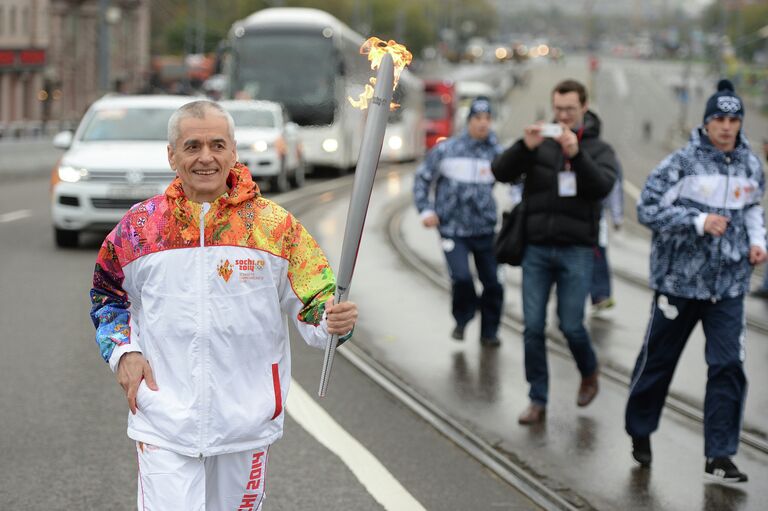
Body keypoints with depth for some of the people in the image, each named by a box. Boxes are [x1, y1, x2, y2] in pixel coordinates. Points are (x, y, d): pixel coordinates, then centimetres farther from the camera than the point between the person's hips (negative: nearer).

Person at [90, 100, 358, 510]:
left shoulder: (275, 226, -2)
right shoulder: (138, 227, 0)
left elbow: (312, 300, -1)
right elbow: (107, 296, 16)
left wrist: (333, 320, -24)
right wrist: (121, 351, 0)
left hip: (247, 423, 1)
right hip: (164, 425, -1)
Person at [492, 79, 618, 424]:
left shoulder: (599, 149, 4)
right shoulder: (540, 145, 7)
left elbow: (602, 185, -15)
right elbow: (501, 172, -4)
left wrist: (577, 154, -28)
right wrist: (525, 146, -21)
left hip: (576, 250, -2)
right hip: (536, 249, 2)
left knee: (570, 325, -1)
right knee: (533, 326, 1)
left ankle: (589, 373, 29)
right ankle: (538, 400, 11)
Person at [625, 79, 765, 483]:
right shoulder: (683, 162, -12)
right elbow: (648, 208, -14)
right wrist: (699, 221, -21)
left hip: (728, 285, 4)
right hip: (679, 279, -3)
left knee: (728, 366, -4)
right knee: (658, 359, 10)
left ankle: (719, 457, 2)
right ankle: (640, 431, 33)